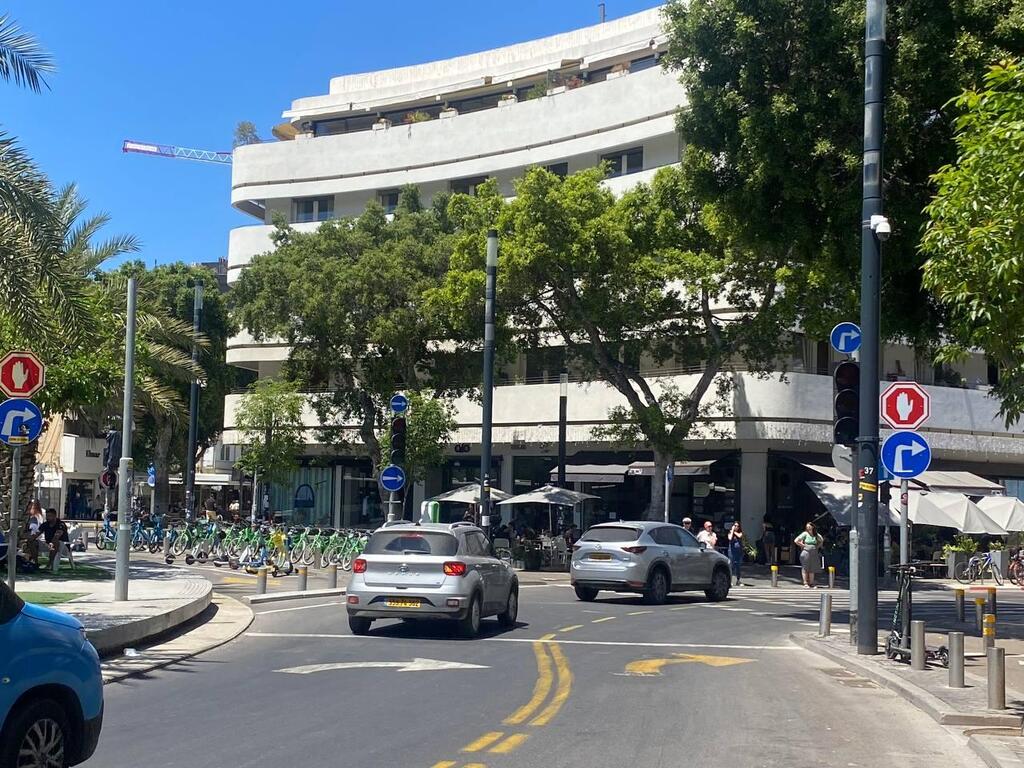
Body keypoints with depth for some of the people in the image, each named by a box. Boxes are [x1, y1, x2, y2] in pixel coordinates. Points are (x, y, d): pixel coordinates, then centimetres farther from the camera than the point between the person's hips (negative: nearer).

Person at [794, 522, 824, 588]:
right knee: (805, 568, -4)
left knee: (812, 569, 5)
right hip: (806, 552, -4)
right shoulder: (805, 534, -1)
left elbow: (821, 541, 29)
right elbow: (796, 541, -6)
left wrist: (818, 546, 15)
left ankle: (811, 583, 10)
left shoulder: (816, 535, 12)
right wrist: (803, 545, -7)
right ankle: (805, 583, -3)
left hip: (814, 554, 4)